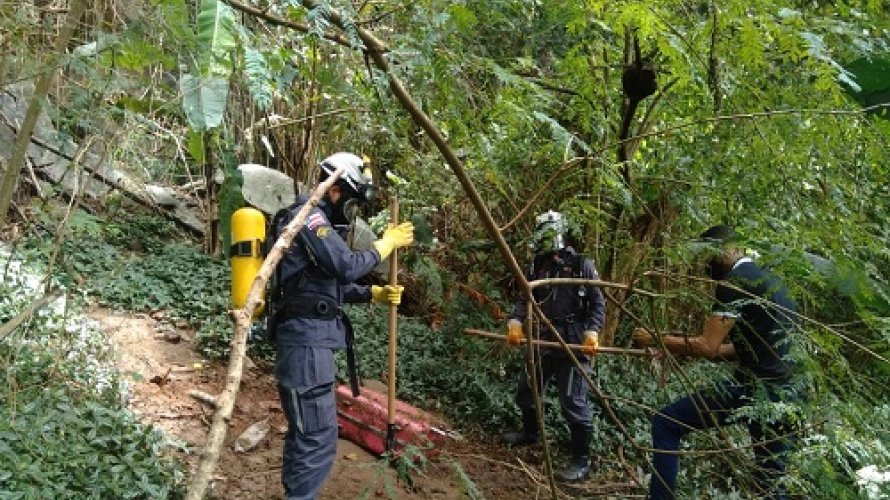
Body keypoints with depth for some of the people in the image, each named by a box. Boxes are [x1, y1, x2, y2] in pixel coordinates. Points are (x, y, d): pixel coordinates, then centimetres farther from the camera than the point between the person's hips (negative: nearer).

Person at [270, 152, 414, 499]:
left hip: (310, 339, 11)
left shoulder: (317, 220, 20)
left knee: (304, 432, 17)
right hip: (307, 340, -11)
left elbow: (332, 283, 22)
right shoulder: (308, 214, -11)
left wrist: (374, 294, 9)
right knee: (317, 439, -10)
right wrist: (386, 244, -5)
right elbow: (347, 267, -18)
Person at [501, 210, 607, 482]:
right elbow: (525, 299, 5)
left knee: (573, 401, -7)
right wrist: (515, 322, -14)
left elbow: (598, 303, -4)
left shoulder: (581, 265, -6)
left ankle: (582, 462, 4)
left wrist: (591, 332, -17)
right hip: (542, 340, 7)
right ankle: (529, 433, 46)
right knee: (526, 391, 19)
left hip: (573, 342, -6)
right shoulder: (536, 267, 8)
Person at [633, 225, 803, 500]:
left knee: (666, 423, 0)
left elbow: (708, 346, -14)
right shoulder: (768, 279, 19)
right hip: (783, 395, 9)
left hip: (752, 390, -9)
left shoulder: (736, 280, -9)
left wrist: (656, 339, -2)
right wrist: (681, 350, 19)